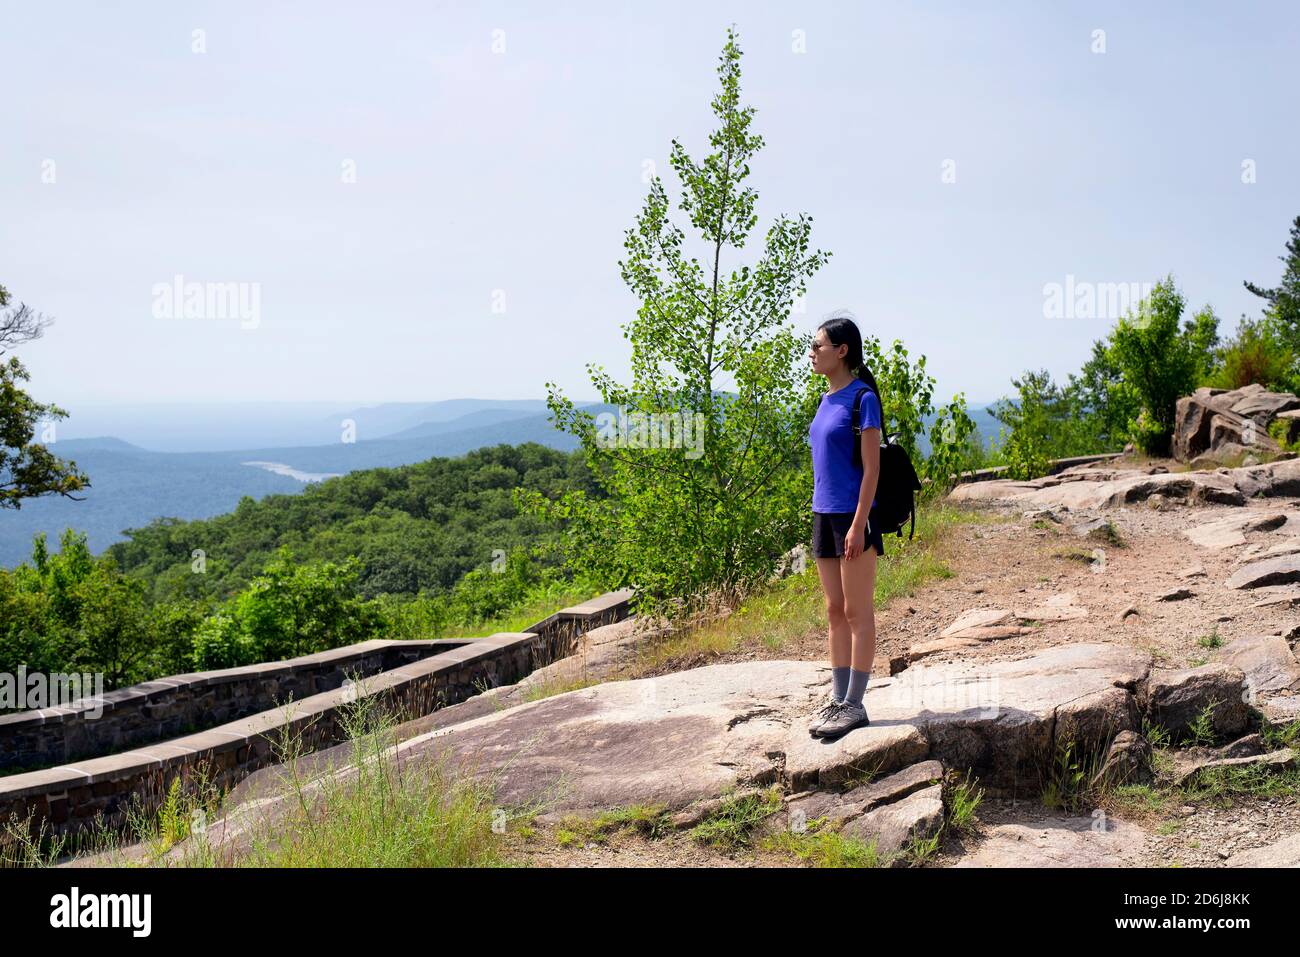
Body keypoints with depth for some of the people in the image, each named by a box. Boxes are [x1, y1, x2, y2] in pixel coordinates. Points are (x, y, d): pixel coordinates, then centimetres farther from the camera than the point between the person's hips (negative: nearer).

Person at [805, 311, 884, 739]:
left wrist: (858, 525, -18)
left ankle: (854, 704, 7)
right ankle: (838, 699, 21)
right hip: (824, 515, 8)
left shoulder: (862, 397, -11)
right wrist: (819, 516, 16)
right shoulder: (826, 400, 13)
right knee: (835, 612, 12)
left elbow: (872, 467, -14)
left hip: (853, 515, -8)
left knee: (858, 612, 0)